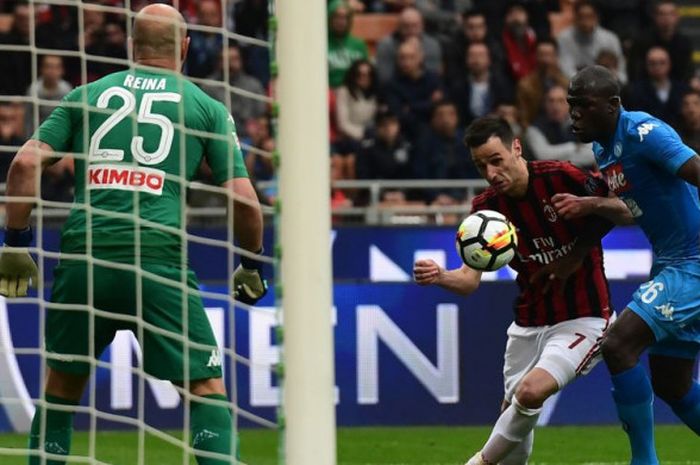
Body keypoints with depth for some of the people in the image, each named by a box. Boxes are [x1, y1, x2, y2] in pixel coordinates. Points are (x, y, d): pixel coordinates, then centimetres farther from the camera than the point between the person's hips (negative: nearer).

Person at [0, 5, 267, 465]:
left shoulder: (87, 95, 16)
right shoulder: (207, 107, 11)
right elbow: (243, 200, 4)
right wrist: (252, 267, 19)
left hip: (83, 259, 2)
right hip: (159, 263, -2)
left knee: (62, 385, 18)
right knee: (206, 387, 4)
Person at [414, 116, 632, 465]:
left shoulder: (561, 178, -16)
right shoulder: (486, 206, -3)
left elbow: (627, 213, -10)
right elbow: (470, 279, -6)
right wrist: (438, 277, -28)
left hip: (581, 318, -5)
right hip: (529, 322, 5)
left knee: (531, 392, -25)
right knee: (514, 411, 9)